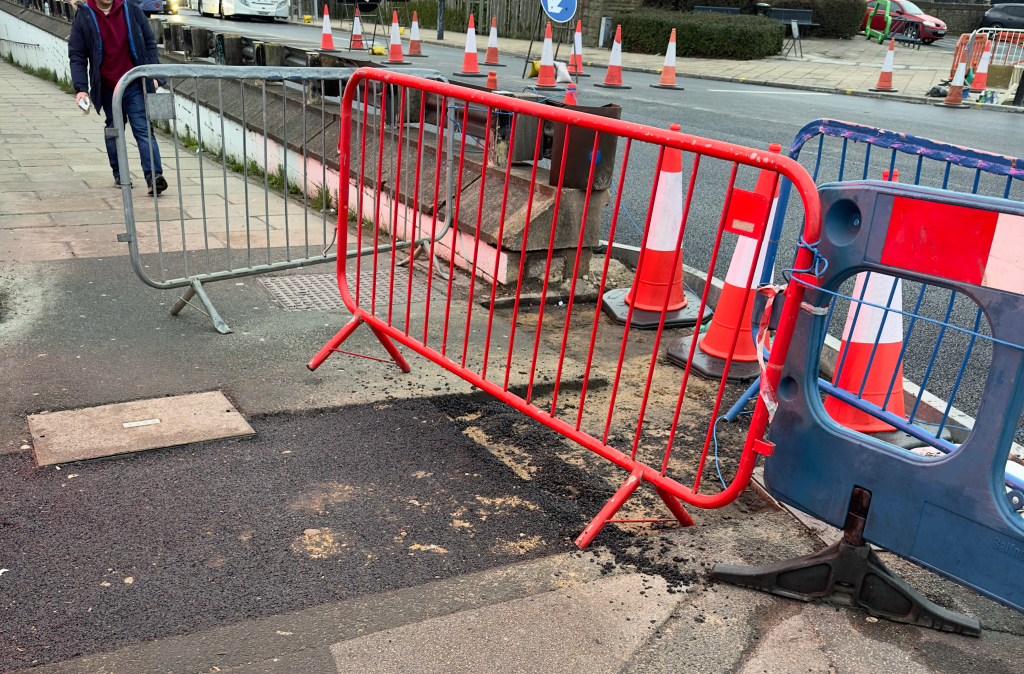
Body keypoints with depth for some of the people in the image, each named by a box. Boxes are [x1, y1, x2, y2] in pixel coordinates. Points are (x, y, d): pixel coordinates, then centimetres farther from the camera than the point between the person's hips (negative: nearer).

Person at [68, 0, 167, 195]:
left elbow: (149, 43, 8)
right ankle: (119, 175, 22)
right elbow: (76, 55, -1)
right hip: (107, 88, 1)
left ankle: (154, 176, -15)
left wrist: (153, 75, 1)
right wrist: (80, 88, -10)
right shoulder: (84, 17, -1)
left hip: (136, 86, -1)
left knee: (144, 129, -8)